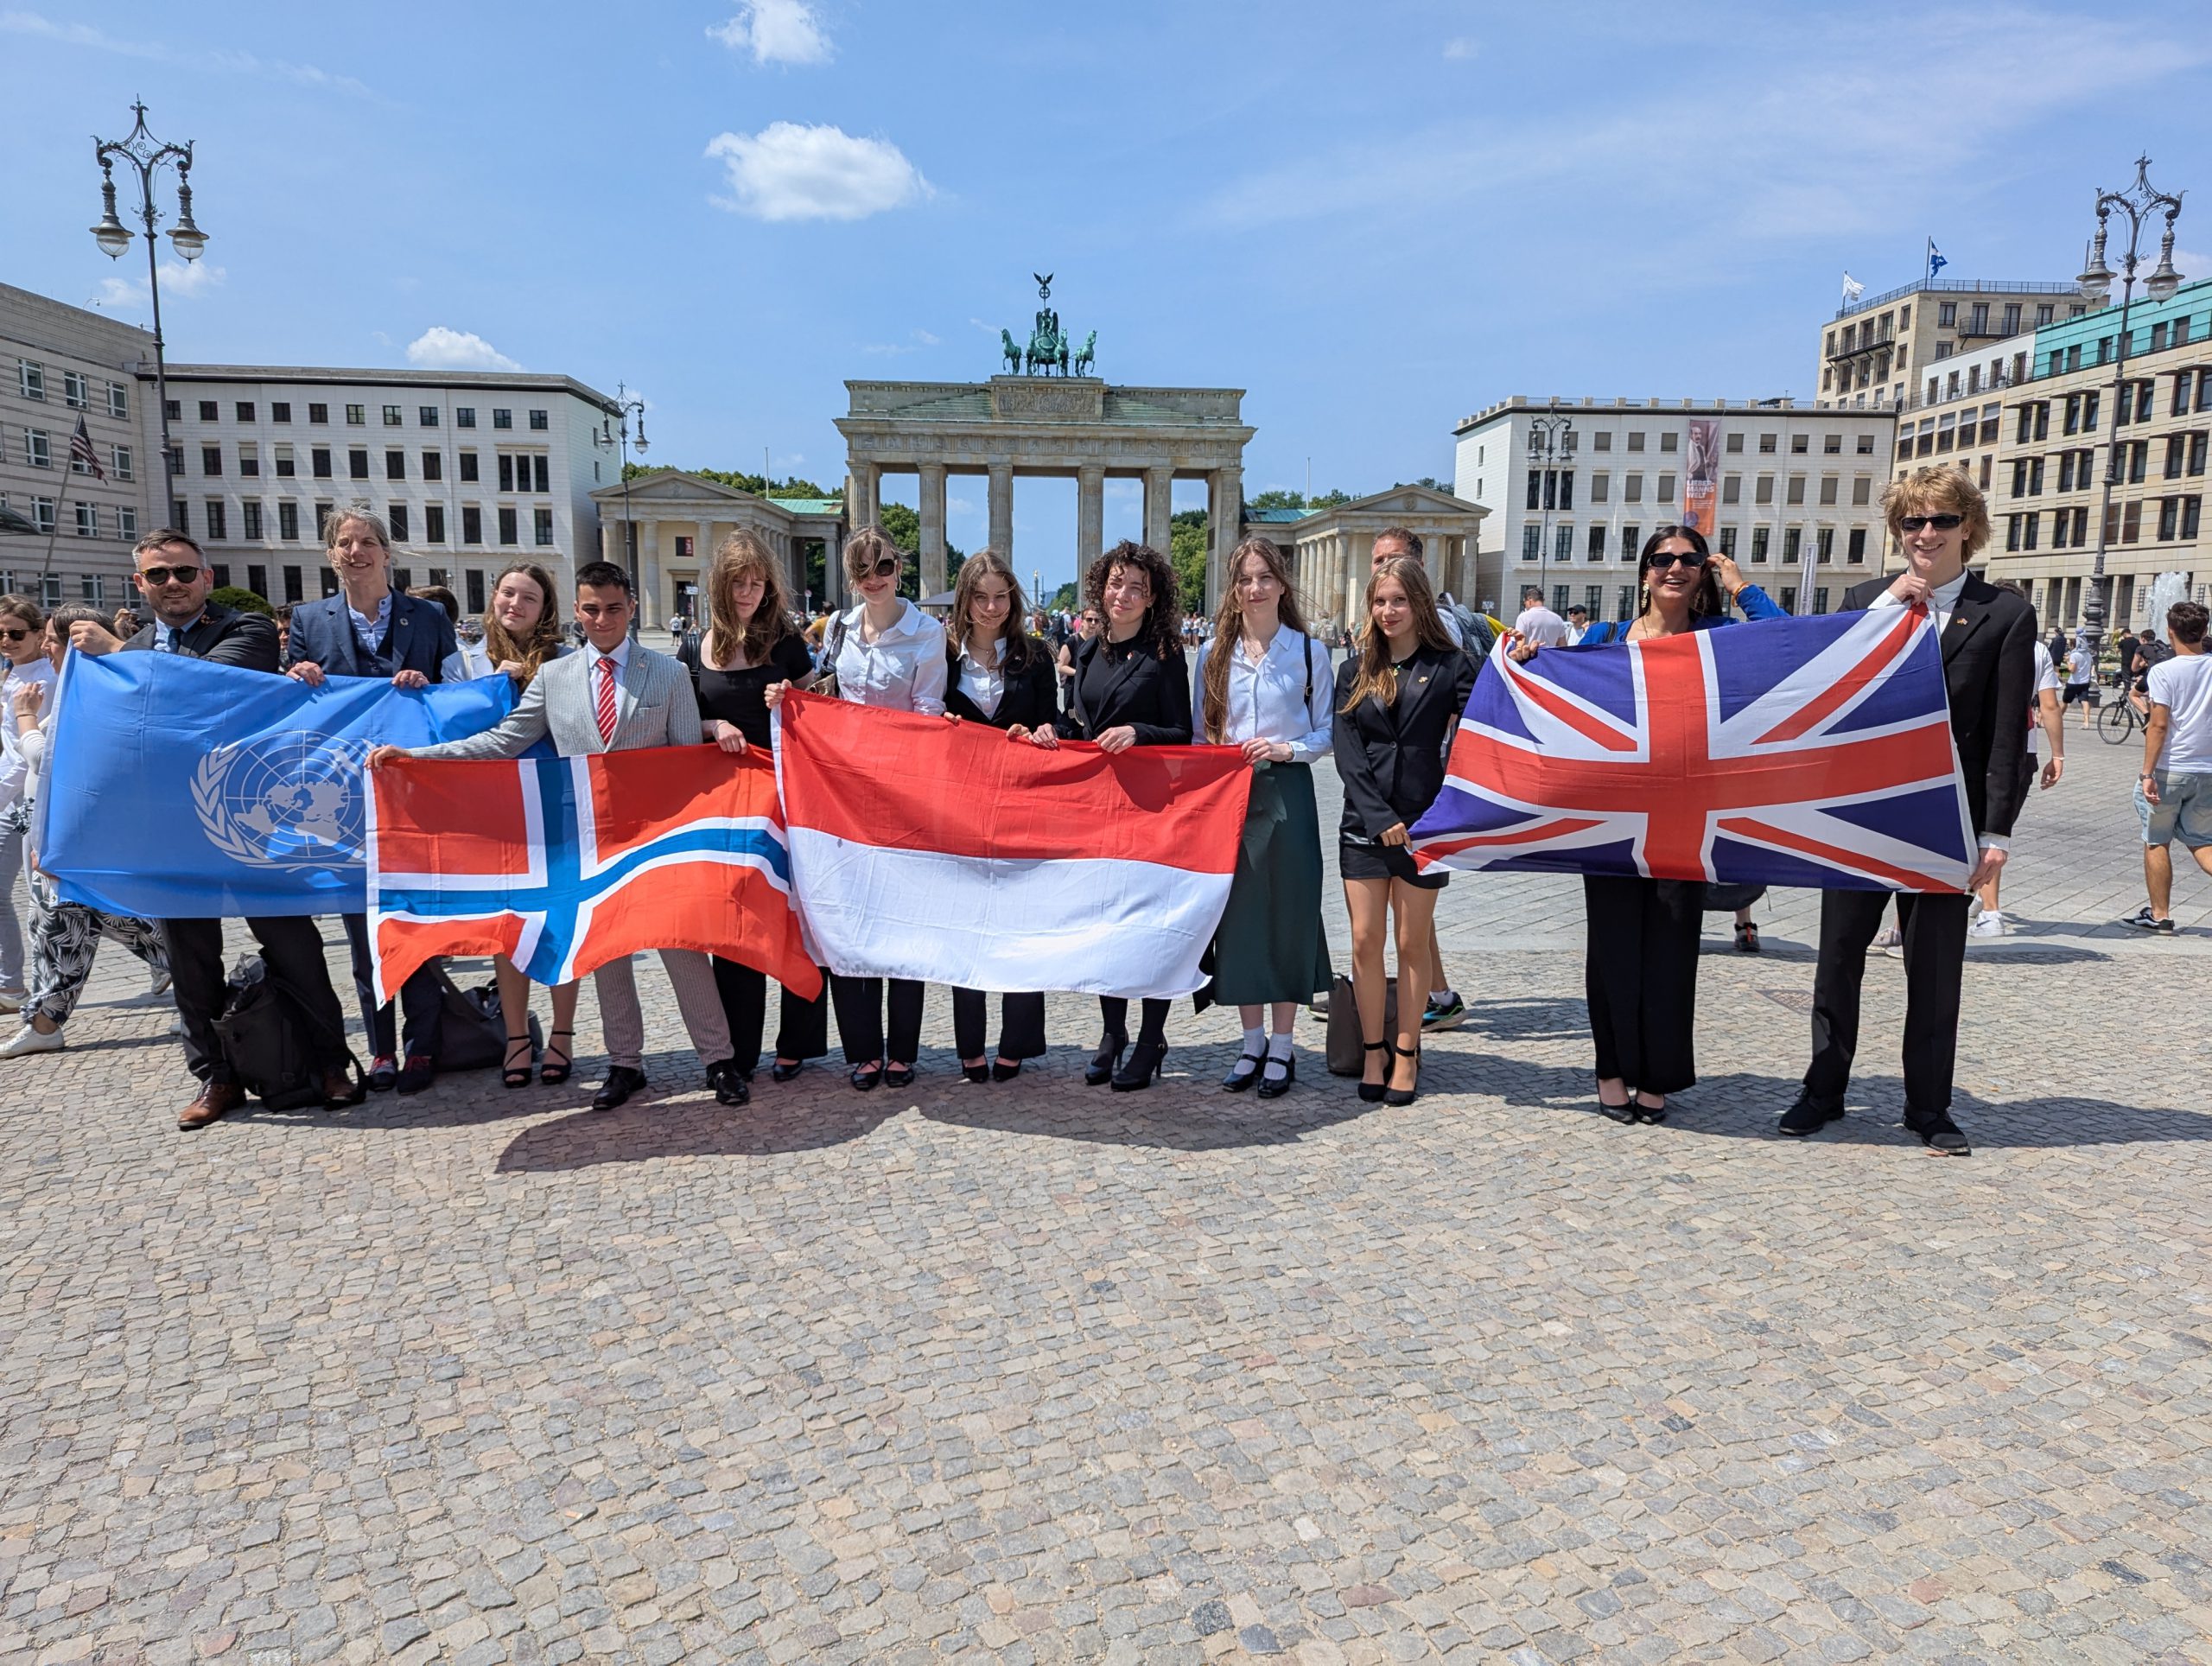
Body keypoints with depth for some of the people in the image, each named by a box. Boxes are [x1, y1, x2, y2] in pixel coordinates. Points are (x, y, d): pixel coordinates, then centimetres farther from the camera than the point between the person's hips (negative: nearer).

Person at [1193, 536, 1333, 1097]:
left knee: (1287, 914, 1)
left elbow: (1326, 732, 4)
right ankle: (1253, 1044, 17)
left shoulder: (1308, 651, 2)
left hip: (1287, 794, -2)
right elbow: (1198, 733, 12)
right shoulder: (1214, 654, 8)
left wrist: (1288, 749, -13)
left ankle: (1281, 1048, 12)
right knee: (1238, 915, 4)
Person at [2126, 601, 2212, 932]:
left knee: (2156, 842, 7)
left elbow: (2159, 725, -15)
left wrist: (2147, 773, -14)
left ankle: (2159, 914, 11)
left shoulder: (2164, 671, -11)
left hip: (2170, 769, -5)